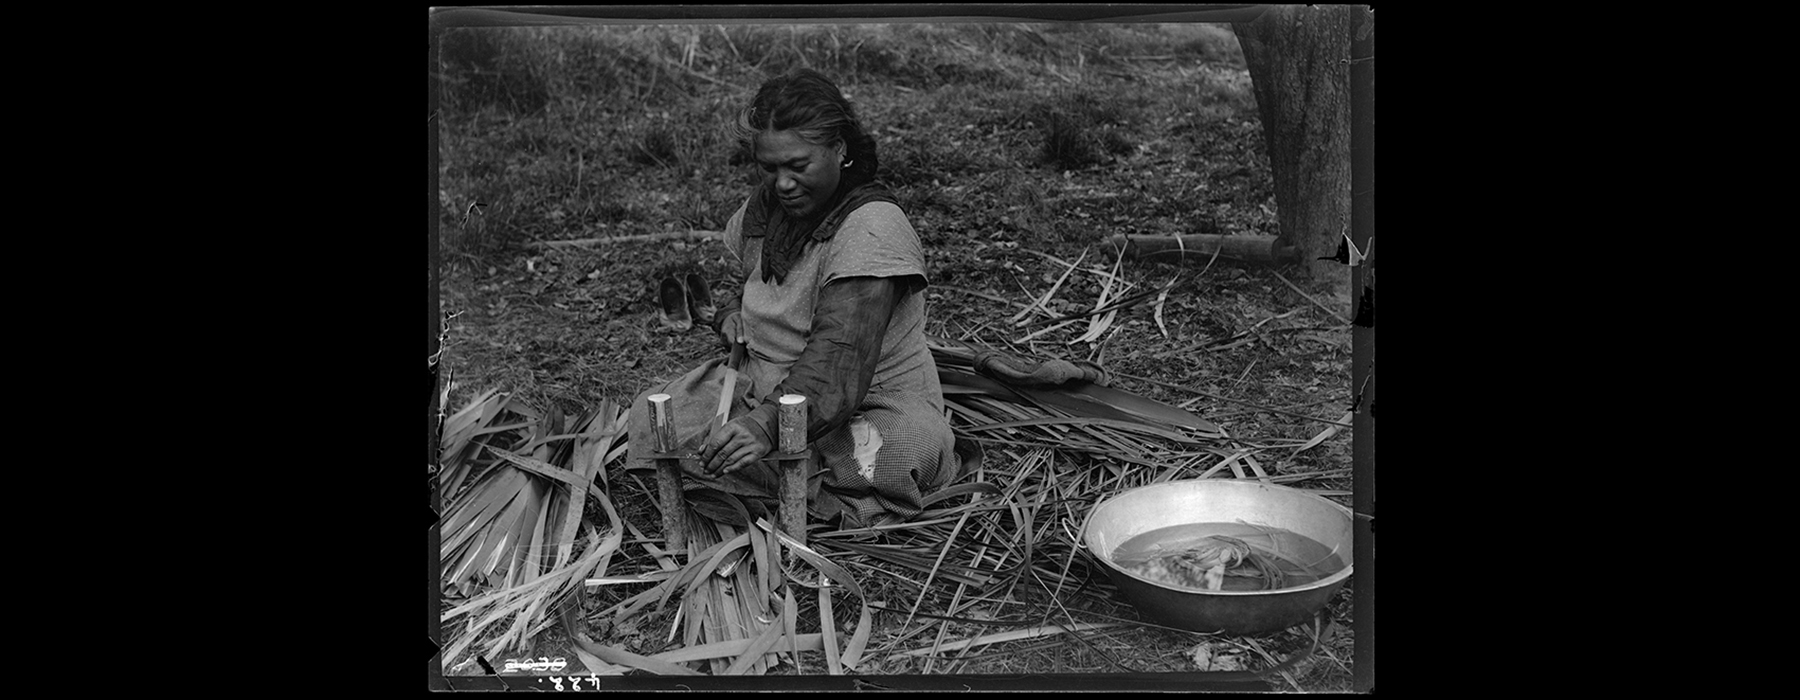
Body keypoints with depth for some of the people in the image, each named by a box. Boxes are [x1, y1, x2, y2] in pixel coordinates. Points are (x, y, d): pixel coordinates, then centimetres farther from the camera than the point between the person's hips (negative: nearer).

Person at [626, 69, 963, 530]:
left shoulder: (870, 230, -22)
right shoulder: (766, 208, 5)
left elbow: (838, 366, -33)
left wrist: (767, 424, -48)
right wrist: (732, 313, 3)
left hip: (868, 416, -8)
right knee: (650, 418, -9)